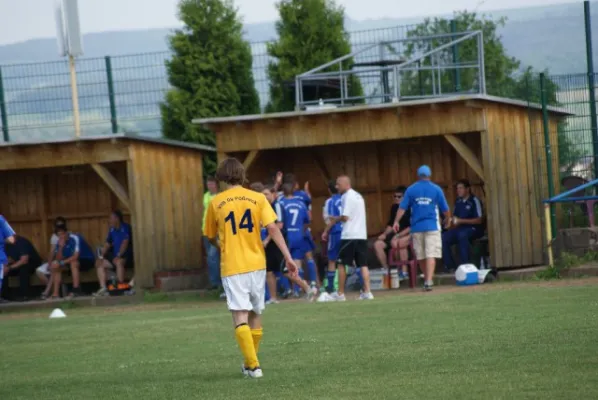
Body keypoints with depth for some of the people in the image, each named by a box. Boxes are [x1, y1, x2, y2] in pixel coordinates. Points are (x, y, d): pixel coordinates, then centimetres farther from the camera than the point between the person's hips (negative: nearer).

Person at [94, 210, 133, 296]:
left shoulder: (125, 228, -11)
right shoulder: (112, 230, 12)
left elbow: (125, 243, -21)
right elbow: (107, 244, 14)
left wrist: (119, 255, -28)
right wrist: (101, 257, 2)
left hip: (127, 256, -9)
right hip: (115, 256, 9)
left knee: (118, 261, -38)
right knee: (100, 264, 3)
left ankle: (121, 286, -33)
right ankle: (103, 288, -3)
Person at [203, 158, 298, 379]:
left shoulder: (216, 202, 1)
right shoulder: (258, 198, 1)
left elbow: (212, 238, 12)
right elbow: (273, 229, -8)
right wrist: (288, 257, -6)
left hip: (231, 267, -2)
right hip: (256, 264, 2)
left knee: (240, 316, -6)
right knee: (255, 315, 16)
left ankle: (253, 365, -18)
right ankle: (250, 363, 27)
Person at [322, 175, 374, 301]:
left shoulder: (347, 197, -9)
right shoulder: (358, 196, 19)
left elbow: (345, 217, -15)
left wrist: (335, 219, 5)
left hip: (349, 235, -8)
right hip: (362, 235, 8)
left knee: (341, 264, 2)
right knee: (363, 264, 5)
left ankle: (340, 294, 4)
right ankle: (367, 292, -4)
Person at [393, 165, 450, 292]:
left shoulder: (411, 190, 4)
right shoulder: (436, 189, 1)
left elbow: (402, 207, -2)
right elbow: (445, 209, 7)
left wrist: (396, 222, 1)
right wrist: (448, 219, 24)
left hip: (416, 227, 2)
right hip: (432, 226, -2)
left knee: (420, 256, 14)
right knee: (431, 255, -7)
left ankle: (427, 280, 26)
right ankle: (429, 281, -21)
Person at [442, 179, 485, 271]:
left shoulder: (474, 201, -6)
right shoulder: (458, 202, 12)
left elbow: (479, 220, -10)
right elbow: (454, 217, 22)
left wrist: (461, 221, -15)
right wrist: (454, 221, -3)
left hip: (473, 229, -6)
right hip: (460, 229, 6)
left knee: (462, 235, -39)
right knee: (443, 238, -18)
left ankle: (465, 265, -34)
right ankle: (450, 266, -14)